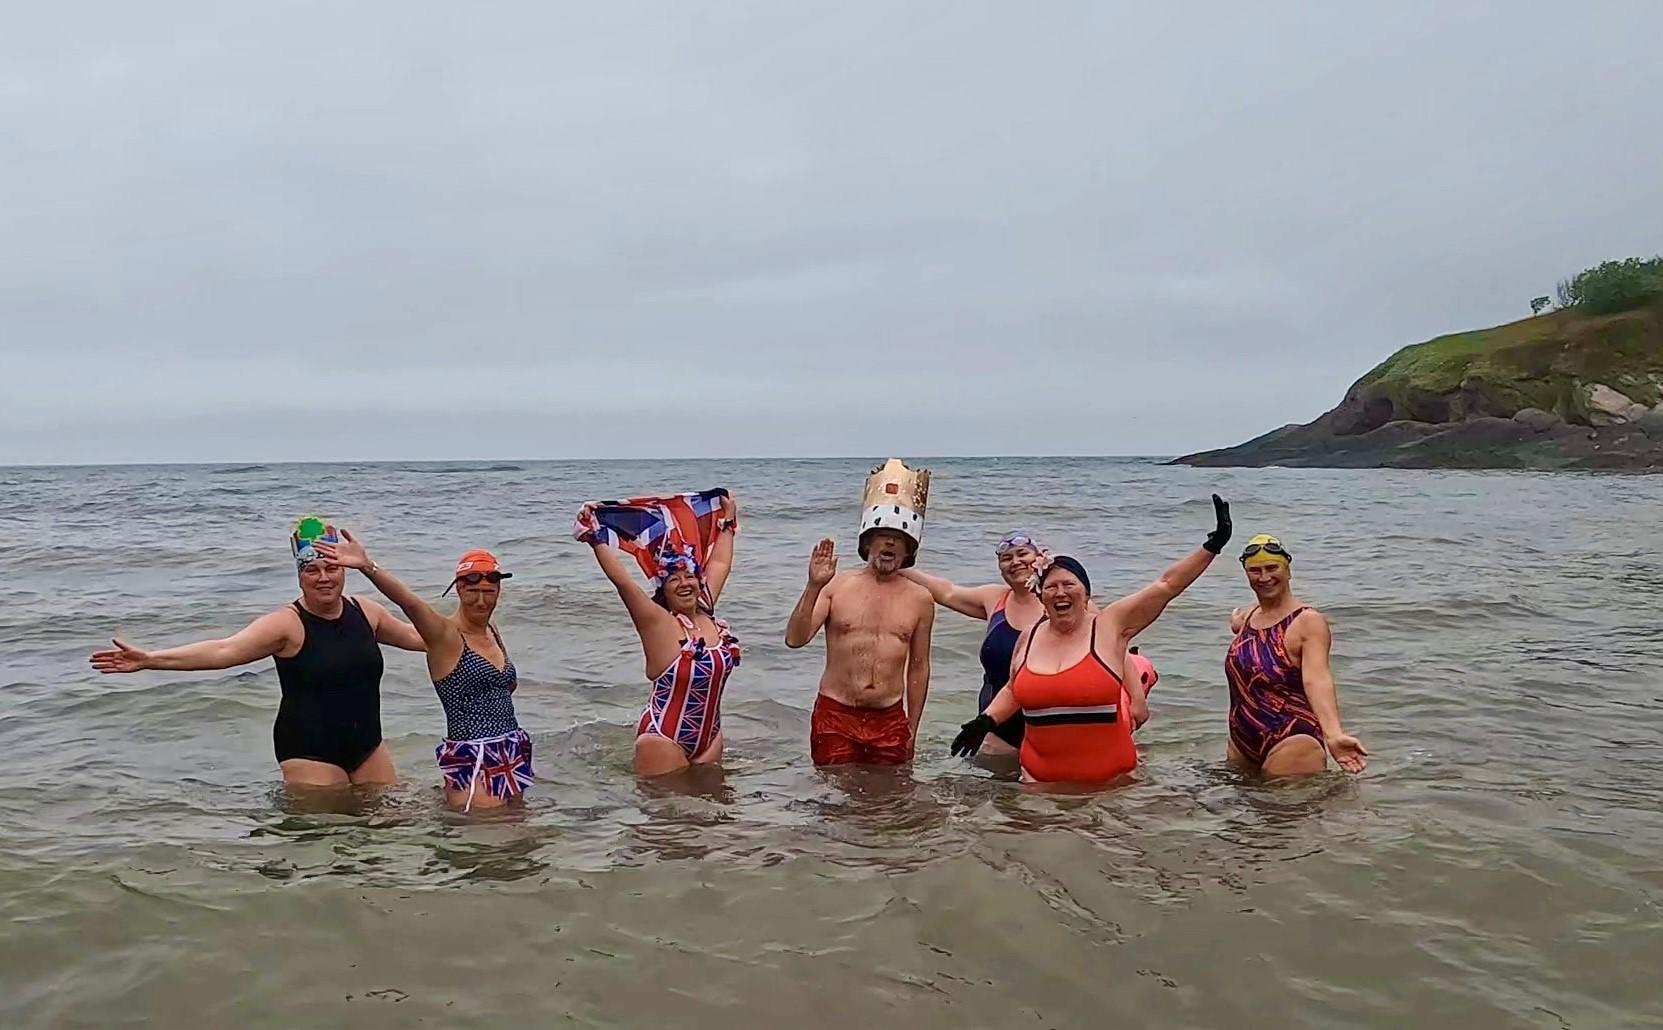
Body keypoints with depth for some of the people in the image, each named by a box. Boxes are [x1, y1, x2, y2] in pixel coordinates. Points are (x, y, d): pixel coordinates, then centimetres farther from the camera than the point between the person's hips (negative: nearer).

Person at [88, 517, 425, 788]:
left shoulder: (364, 611, 4)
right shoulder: (287, 623, -12)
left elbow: (414, 635, 21)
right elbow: (224, 650, -22)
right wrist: (150, 659, -31)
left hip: (367, 746, 5)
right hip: (309, 751, -5)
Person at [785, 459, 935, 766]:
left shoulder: (920, 599, 5)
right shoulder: (835, 586, -2)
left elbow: (918, 667, 11)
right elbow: (794, 639, -11)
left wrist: (912, 730, 13)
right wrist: (814, 587, -23)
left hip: (890, 721, 2)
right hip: (835, 717, -2)